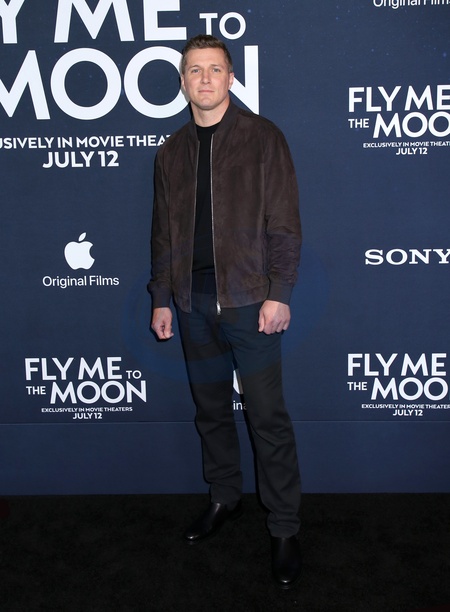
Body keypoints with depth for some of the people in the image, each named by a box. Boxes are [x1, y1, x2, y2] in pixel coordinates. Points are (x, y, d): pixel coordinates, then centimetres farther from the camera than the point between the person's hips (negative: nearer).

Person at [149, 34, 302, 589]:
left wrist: (278, 292, -12)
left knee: (268, 417, -2)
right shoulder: (172, 152, 13)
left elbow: (284, 222, -5)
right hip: (195, 303, 5)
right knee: (210, 409, 14)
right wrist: (162, 299, 10)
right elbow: (163, 232, 15)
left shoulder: (262, 137, 0)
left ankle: (285, 529, 9)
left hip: (250, 299, -4)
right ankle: (224, 498, 32)